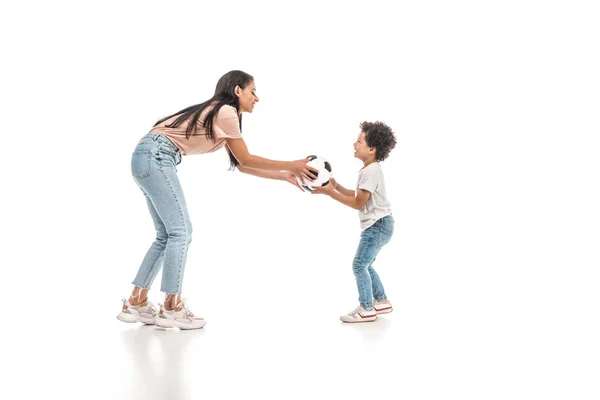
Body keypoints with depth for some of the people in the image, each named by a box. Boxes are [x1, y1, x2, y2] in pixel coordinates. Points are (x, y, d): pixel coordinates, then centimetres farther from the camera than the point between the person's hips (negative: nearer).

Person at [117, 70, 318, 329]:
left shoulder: (219, 114, 23)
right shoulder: (226, 111, -7)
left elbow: (240, 166, 20)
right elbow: (246, 159, -4)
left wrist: (284, 176, 17)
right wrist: (291, 165, 0)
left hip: (149, 158, 10)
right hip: (154, 156, -10)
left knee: (167, 235, 10)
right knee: (180, 231, -9)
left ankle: (136, 304, 12)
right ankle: (171, 308, -5)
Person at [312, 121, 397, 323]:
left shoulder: (370, 171, -20)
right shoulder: (370, 170, 13)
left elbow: (358, 203, -18)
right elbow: (358, 195, 14)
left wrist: (330, 192, -18)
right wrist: (336, 186, 4)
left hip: (378, 225, -11)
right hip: (376, 225, 11)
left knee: (359, 265, -7)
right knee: (365, 265, 18)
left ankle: (366, 309, 3)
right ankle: (381, 301, 29)